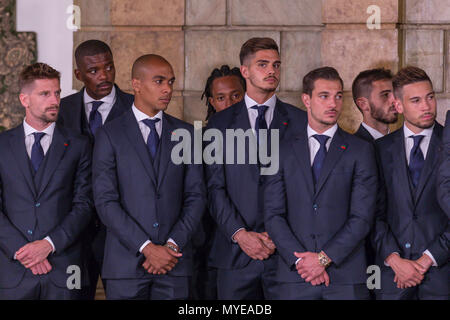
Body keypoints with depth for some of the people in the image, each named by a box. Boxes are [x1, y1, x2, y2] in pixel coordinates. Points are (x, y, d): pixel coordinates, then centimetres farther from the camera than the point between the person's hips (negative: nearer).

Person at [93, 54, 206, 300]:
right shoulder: (110, 135, 1)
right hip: (126, 262, -2)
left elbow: (196, 196, 6)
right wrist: (146, 248, -13)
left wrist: (173, 246, -7)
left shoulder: (185, 133, 10)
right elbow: (105, 201, -6)